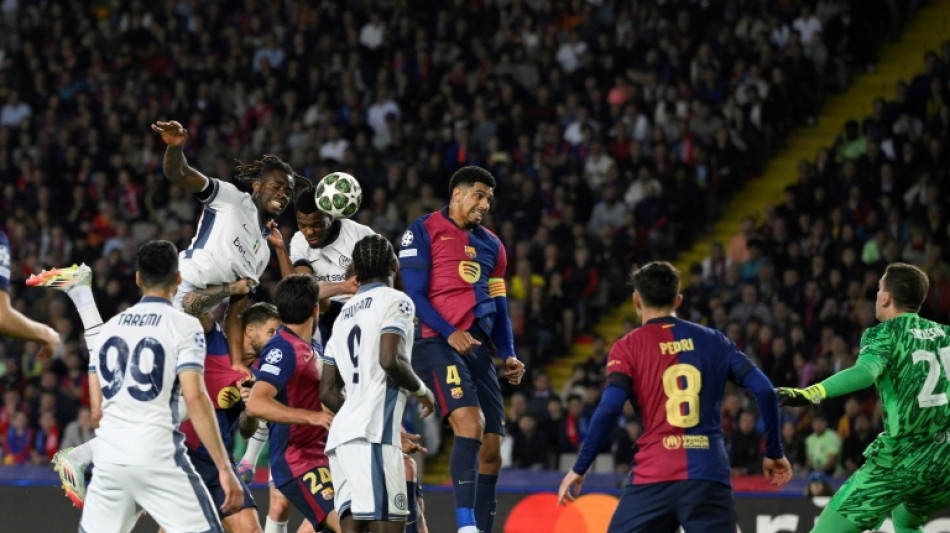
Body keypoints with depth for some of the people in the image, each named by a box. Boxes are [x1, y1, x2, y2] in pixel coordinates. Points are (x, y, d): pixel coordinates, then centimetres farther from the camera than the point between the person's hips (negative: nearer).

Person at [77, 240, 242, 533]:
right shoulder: (184, 326, -3)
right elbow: (195, 399, -13)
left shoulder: (110, 327, 13)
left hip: (109, 456, 5)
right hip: (158, 456, -5)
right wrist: (225, 468, -13)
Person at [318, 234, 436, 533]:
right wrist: (421, 391, 2)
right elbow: (389, 360, -15)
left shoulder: (345, 314, 23)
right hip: (373, 433, -8)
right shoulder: (396, 301, 1)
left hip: (343, 431, 8)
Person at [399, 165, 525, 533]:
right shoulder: (424, 231, 1)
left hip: (478, 348, 7)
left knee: (492, 448, 4)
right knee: (470, 420, -27)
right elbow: (414, 295, -6)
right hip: (436, 343, -7)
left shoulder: (490, 245, 21)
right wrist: (449, 333, -18)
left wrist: (509, 355, 10)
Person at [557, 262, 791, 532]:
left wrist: (579, 469, -1)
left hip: (652, 479, -2)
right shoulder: (713, 340, 12)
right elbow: (764, 391, 5)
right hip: (709, 477, 2)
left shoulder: (628, 347, 5)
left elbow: (609, 410, -8)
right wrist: (774, 453, 15)